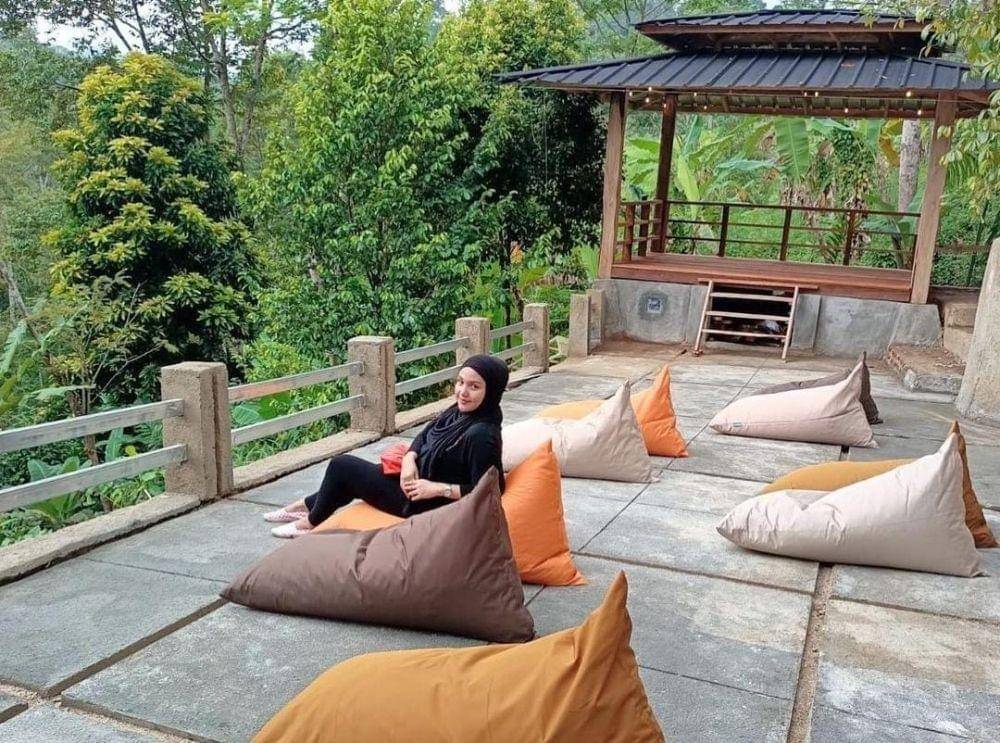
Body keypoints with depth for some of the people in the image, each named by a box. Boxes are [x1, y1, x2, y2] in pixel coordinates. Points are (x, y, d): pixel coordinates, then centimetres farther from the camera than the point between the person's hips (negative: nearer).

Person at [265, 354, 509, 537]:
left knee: (341, 465, 0)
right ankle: (306, 506, 41)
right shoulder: (460, 411, -3)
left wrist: (438, 488, -26)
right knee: (352, 475, 19)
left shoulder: (481, 435, -28)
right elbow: (426, 434, 9)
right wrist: (409, 459, -10)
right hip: (415, 479, 8)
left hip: (425, 504, -8)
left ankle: (310, 522, 23)